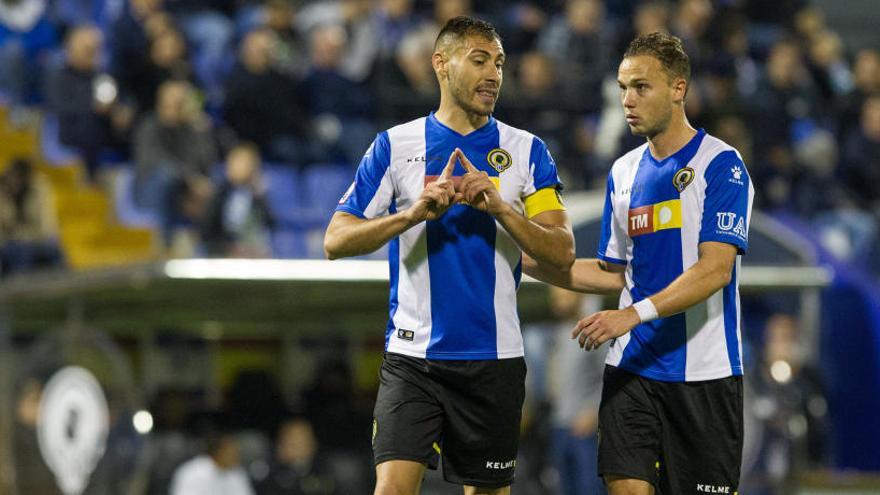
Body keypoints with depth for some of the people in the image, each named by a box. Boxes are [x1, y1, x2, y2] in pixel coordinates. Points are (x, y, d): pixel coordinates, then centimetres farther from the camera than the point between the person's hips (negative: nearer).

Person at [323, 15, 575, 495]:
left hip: (495, 357, 2)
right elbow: (335, 241, -1)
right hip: (412, 357, -2)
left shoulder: (527, 151, 5)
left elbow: (561, 253, -2)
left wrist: (501, 208, -17)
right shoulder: (394, 145, 4)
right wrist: (414, 213, -16)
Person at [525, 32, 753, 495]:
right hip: (631, 368, 5)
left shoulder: (720, 165, -7)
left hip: (704, 371, -5)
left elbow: (715, 269, -17)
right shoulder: (624, 171, 13)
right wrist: (526, 262, 9)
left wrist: (633, 314, -26)